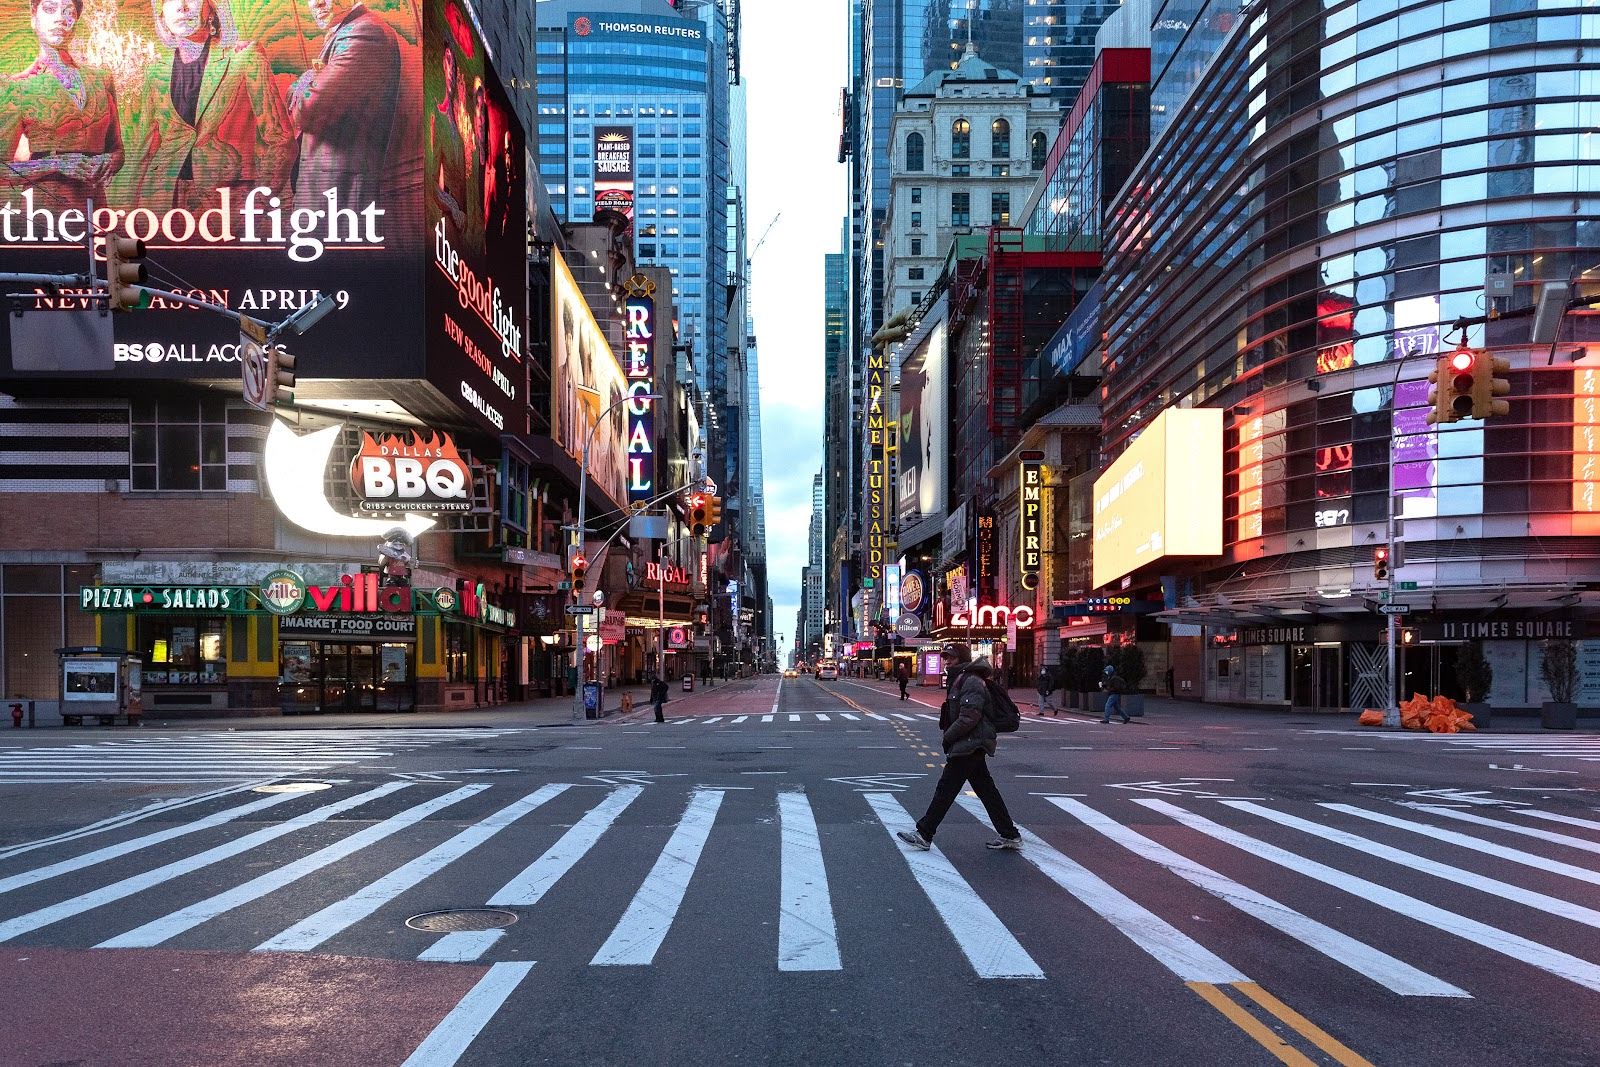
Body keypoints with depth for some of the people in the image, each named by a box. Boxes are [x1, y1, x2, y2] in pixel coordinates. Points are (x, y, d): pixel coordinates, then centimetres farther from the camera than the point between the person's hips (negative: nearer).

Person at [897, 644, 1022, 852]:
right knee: (987, 791, 12)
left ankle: (924, 835, -1)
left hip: (968, 746, -11)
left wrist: (948, 736, -15)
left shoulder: (971, 681, -16)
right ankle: (1010, 835, 16)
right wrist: (949, 735, 11)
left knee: (945, 789, -6)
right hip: (972, 746, 11)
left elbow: (970, 716, -24)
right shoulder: (962, 680, 17)